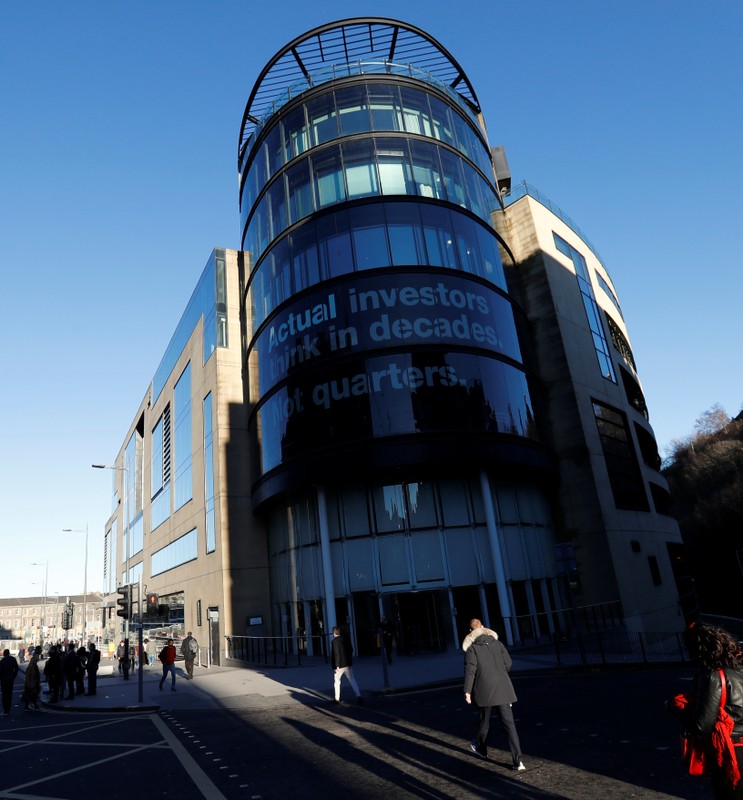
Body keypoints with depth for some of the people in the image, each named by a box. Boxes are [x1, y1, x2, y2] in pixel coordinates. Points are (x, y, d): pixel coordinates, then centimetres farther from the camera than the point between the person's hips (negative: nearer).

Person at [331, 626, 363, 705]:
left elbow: (335, 654, -20)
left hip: (339, 665, -5)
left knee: (336, 681, 13)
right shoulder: (345, 639, 7)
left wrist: (336, 665, -17)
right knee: (352, 680, 5)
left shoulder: (334, 641, -13)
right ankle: (359, 696, -7)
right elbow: (351, 650, 15)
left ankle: (337, 699, 18)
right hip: (348, 664, 5)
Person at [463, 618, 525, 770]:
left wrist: (467, 690, -9)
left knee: (484, 720, 19)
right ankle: (517, 761, -4)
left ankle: (481, 748, 41)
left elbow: (470, 670, -12)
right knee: (509, 723, 2)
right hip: (503, 689, 2)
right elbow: (508, 663, 9)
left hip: (484, 690, -2)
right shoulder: (496, 643, 7)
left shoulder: (472, 648, -5)